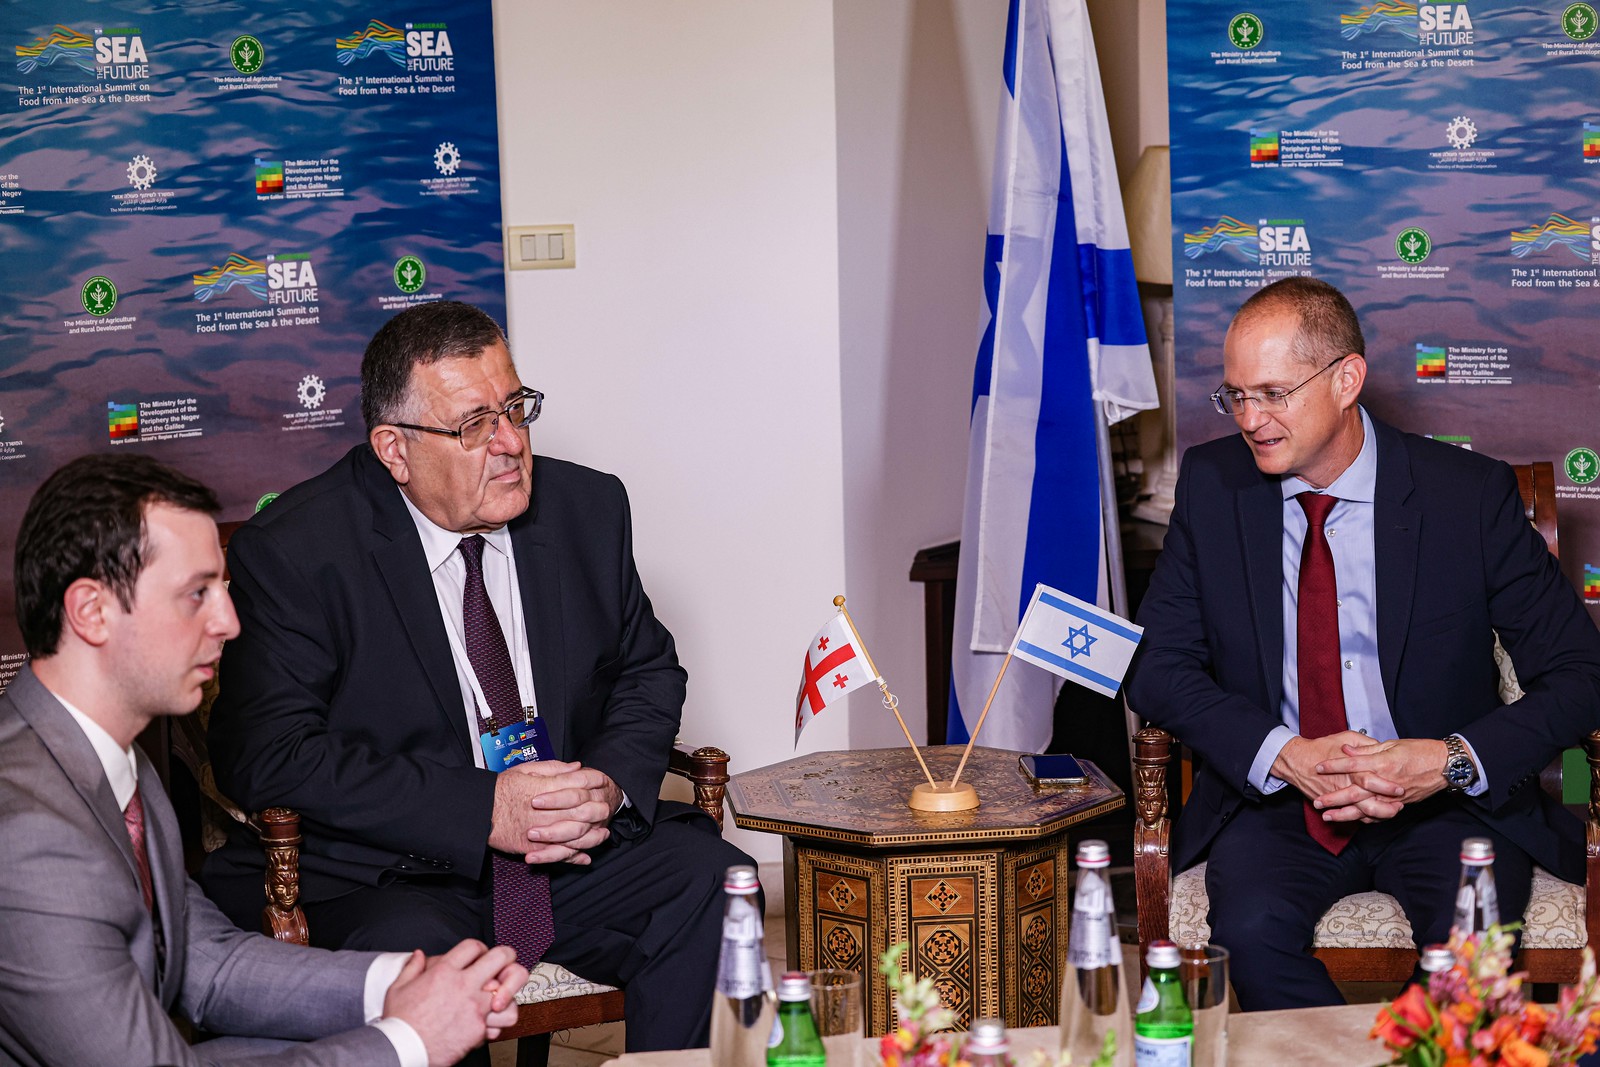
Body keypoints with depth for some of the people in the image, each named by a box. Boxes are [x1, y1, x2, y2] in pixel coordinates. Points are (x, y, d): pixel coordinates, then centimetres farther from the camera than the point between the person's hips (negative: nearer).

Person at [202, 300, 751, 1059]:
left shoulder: (587, 508, 5)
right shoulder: (292, 550, -10)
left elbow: (646, 673, 16)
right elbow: (267, 756, -17)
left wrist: (612, 784, -9)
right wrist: (481, 811, -23)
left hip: (570, 852, 5)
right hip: (382, 877, -5)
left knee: (713, 880, -19)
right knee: (412, 955, -36)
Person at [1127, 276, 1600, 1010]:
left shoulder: (1469, 494, -7)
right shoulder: (1212, 484, 0)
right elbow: (1159, 666, 0)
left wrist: (1453, 761, -21)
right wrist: (1284, 755, -16)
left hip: (1446, 808, -1)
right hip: (1276, 797, 2)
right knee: (1251, 928, -29)